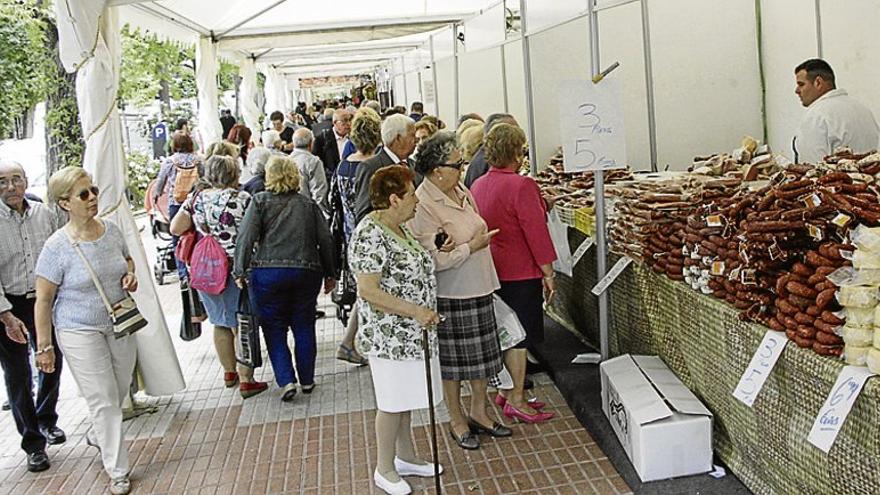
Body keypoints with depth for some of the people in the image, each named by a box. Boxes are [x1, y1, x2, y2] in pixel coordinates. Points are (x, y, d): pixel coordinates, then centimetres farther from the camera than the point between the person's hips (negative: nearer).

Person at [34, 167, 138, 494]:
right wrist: (44, 347, -10)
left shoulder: (111, 231, -3)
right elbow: (43, 300, -12)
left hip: (119, 324, 6)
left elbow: (127, 260, 18)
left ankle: (98, 435, 49)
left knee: (120, 391, 19)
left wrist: (130, 276, -5)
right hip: (80, 332, -5)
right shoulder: (57, 247, -18)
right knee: (104, 401, -1)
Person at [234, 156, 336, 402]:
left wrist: (239, 271, -4)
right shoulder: (308, 204, 10)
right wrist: (330, 274, 14)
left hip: (268, 273, -2)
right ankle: (307, 380, 23)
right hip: (307, 271, 2)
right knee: (304, 326, 14)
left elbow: (246, 237, -8)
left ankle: (286, 380, 0)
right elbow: (325, 240, 7)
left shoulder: (260, 201, 2)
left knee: (274, 328, 9)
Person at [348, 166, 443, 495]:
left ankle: (406, 457, 37)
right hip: (390, 335, -9)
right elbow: (368, 291, -25)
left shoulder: (398, 227, 8)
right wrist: (416, 311, -25)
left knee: (406, 397, 20)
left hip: (412, 332, 9)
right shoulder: (370, 235, -22)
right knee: (392, 402, 5)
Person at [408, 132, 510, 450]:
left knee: (482, 354, 16)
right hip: (450, 296, -7)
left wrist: (456, 246, -1)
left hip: (479, 290, 7)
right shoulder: (423, 206, -19)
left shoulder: (461, 191, 6)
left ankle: (478, 412, 34)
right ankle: (457, 420, 27)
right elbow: (433, 260, -22)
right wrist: (472, 246, -15)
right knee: (454, 360, 9)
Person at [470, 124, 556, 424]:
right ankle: (515, 401, 11)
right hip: (520, 274, -8)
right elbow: (536, 232, -17)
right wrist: (548, 273, -10)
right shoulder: (521, 186, -17)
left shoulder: (478, 185, 6)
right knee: (519, 337, 2)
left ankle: (506, 391, 30)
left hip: (491, 272, 8)